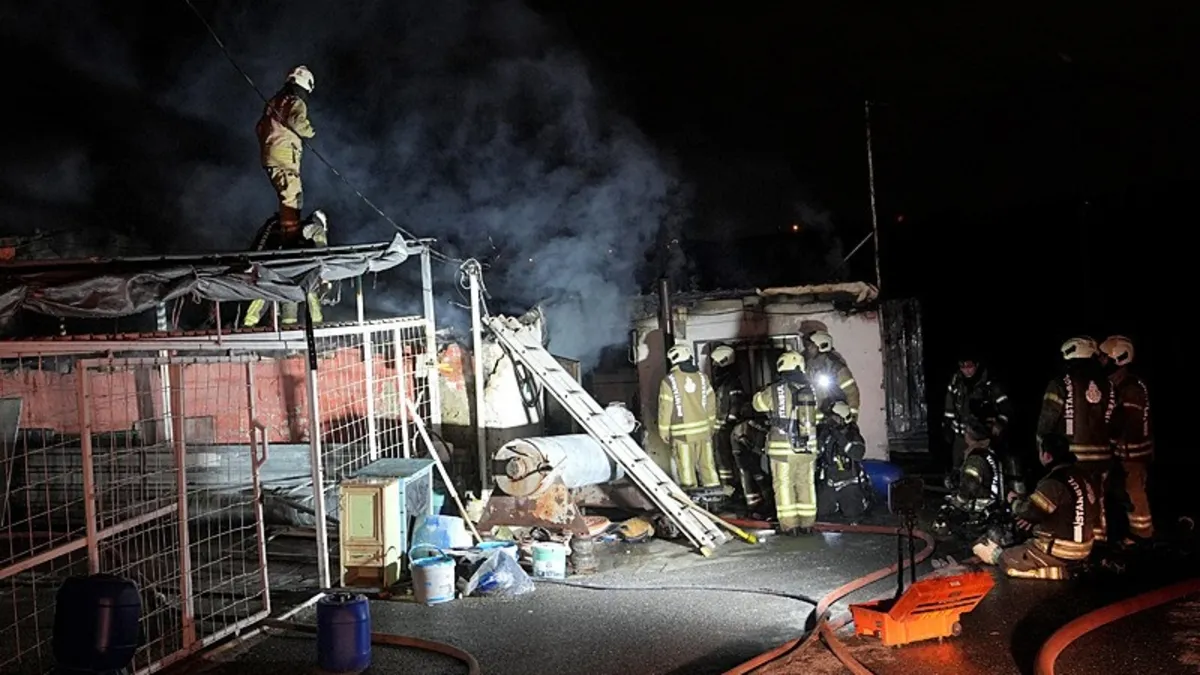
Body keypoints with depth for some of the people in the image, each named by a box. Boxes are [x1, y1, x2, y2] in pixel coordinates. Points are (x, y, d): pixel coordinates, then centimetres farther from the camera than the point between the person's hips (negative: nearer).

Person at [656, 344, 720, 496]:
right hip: (703, 428, 4)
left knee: (686, 464, 2)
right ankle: (713, 488, 16)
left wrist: (664, 431, -1)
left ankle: (690, 489, 3)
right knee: (706, 461, 12)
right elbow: (711, 402, 9)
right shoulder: (702, 377, 4)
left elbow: (665, 408, -10)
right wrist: (711, 424, 20)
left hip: (682, 431, -4)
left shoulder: (669, 381, -10)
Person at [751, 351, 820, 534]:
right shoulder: (810, 389, 0)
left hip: (782, 447, -4)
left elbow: (757, 403, 7)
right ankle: (807, 523, 17)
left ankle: (789, 524, 5)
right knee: (806, 484, 13)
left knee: (784, 485, 5)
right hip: (808, 447, 4)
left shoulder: (775, 390, -10)